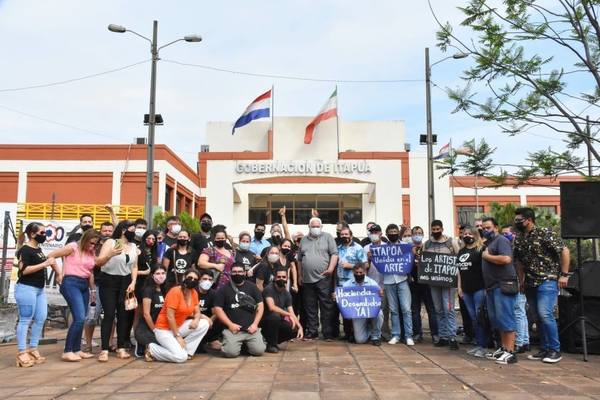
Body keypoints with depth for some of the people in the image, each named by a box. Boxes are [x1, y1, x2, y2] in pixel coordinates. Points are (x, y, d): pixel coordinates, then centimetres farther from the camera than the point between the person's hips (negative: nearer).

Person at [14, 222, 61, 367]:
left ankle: (32, 349, 18)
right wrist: (45, 264, -20)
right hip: (26, 288, -9)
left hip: (39, 289, 9)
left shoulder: (38, 249, 14)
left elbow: (50, 260, 32)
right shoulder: (25, 250, -11)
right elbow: (24, 270, -21)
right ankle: (21, 353, 2)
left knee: (41, 318, 8)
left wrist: (58, 272, 22)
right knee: (25, 320, -5)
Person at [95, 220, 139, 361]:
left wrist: (133, 283, 1)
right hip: (109, 282, -5)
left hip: (125, 282, 5)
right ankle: (104, 350, -3)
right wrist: (110, 254, -31)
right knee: (109, 315, -8)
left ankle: (121, 348, 12)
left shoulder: (133, 246, 10)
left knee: (123, 315, 4)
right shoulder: (110, 242, -6)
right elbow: (98, 262, -14)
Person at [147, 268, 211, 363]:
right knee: (181, 357, -22)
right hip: (164, 329, -7)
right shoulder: (175, 291, -20)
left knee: (204, 323, -9)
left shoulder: (194, 292, 1)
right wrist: (178, 336, -20)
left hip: (178, 326, 8)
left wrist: (196, 320, -19)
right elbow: (170, 316, -22)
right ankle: (152, 350, -1)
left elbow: (197, 312, 6)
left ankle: (186, 350, -3)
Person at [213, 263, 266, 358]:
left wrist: (255, 324, -3)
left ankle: (246, 344, 17)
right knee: (231, 352, -23)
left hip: (251, 328, 2)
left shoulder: (252, 287, 11)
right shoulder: (223, 289, 6)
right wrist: (230, 324, -8)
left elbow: (260, 305, 9)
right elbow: (217, 309, 1)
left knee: (259, 350, -16)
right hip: (233, 329, -2)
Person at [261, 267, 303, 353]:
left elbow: (291, 313, -1)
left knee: (295, 330, -13)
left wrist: (300, 327, -17)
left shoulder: (287, 294, 2)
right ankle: (271, 345, -15)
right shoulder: (269, 289, -16)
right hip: (265, 320, -6)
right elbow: (271, 307, -31)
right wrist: (288, 315, -32)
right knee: (275, 316, -36)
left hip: (279, 321, 6)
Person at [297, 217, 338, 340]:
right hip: (307, 279, 4)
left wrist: (331, 268, -14)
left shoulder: (327, 237, 5)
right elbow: (299, 259, 19)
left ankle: (328, 332, 1)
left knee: (327, 306, -4)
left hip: (323, 278, -4)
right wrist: (300, 275, 14)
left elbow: (334, 254, -3)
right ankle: (312, 332, 18)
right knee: (310, 307, 9)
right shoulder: (304, 240, 16)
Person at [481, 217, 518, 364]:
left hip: (503, 286, -10)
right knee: (496, 319, 12)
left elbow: (506, 259, -24)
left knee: (505, 319, -8)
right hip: (492, 286, 10)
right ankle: (503, 348, 20)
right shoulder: (488, 243, 19)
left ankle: (510, 352, -5)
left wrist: (486, 256, -13)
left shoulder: (501, 240, -8)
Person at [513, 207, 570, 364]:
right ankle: (544, 349, 19)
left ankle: (555, 350, -1)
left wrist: (564, 274, -13)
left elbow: (565, 251, -11)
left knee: (545, 315, -14)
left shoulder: (545, 234, -11)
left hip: (547, 281, -7)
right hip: (530, 284, 7)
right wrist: (521, 281, 15)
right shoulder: (518, 239, 9)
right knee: (539, 317, 11)